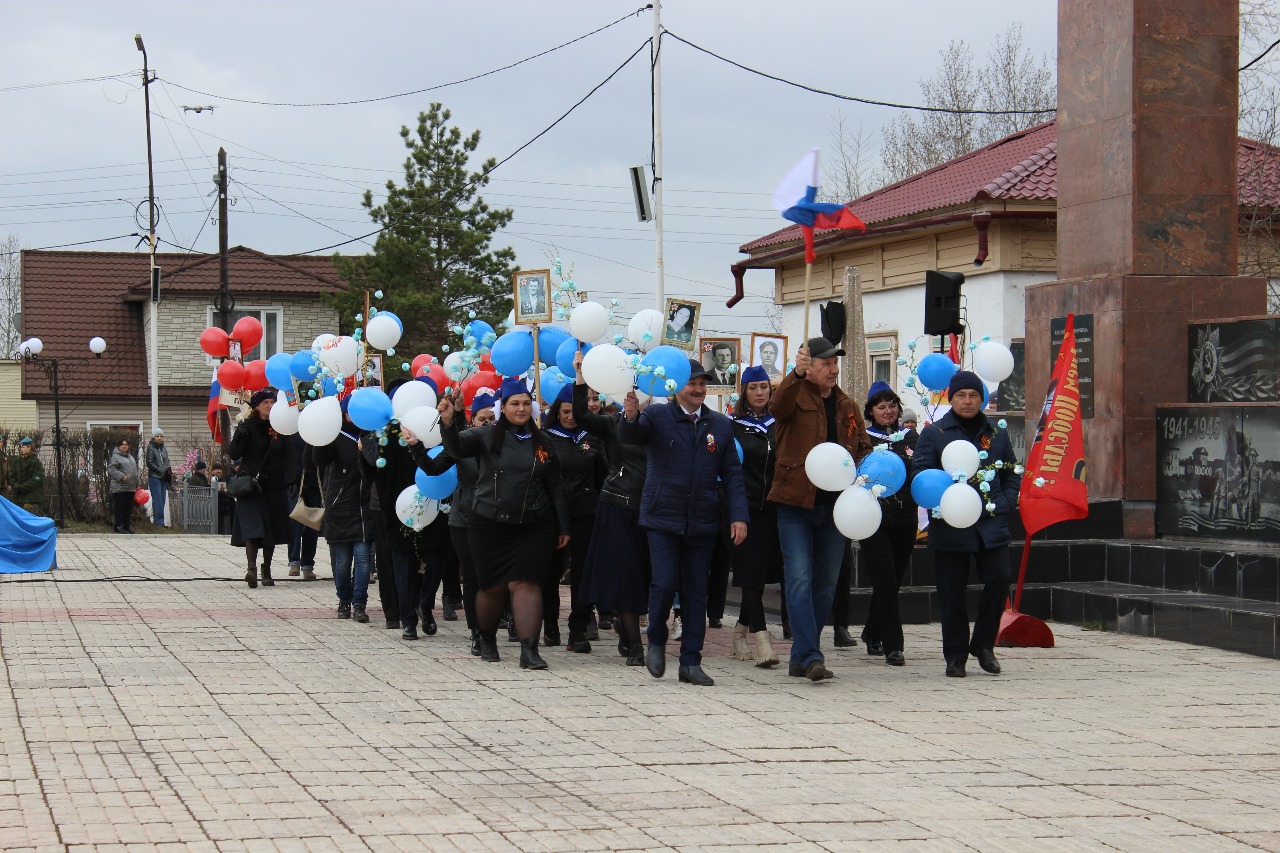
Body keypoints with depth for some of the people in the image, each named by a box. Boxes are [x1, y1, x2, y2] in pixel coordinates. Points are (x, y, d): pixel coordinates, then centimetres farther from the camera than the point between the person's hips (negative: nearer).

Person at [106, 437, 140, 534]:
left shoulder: (130, 456, 19)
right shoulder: (115, 457, -6)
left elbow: (135, 470, 24)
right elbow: (111, 469, -16)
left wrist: (137, 484, 21)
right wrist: (121, 476, -24)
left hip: (130, 488, 8)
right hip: (119, 488, -8)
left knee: (129, 508, 10)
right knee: (119, 507, -5)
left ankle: (127, 526, 17)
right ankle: (118, 527, -2)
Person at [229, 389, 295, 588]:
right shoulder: (247, 426, -2)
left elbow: (287, 455, 12)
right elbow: (233, 454, -6)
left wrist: (288, 479, 2)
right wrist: (241, 436, -23)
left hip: (275, 485, 4)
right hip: (252, 483, -4)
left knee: (272, 529, 7)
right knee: (252, 526, -16)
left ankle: (267, 570, 18)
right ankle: (252, 567, -28)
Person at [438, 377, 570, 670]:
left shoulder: (542, 442, 7)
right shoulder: (487, 436, -1)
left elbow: (555, 488, 11)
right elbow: (457, 448, -18)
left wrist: (563, 527, 10)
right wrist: (448, 423, -38)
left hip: (533, 526, 1)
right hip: (489, 524, -1)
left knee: (525, 582, -10)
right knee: (492, 587, 7)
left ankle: (529, 650, -14)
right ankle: (487, 639, 31)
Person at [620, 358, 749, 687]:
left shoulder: (721, 425, 9)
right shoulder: (657, 416, 0)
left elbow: (732, 474, 8)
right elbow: (629, 436, -17)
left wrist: (738, 516, -2)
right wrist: (630, 416, -41)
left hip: (701, 522, 3)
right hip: (662, 518, -3)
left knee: (696, 591, 4)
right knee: (664, 583, -10)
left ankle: (691, 662, 10)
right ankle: (656, 643, 15)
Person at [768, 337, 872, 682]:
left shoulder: (848, 407, 14)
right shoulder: (796, 396, -1)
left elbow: (864, 449, 19)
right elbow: (777, 408, -24)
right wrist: (796, 375, -38)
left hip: (835, 507, 5)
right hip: (796, 502, -5)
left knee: (825, 585, 8)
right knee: (800, 580, -11)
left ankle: (800, 657, 18)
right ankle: (811, 656, -14)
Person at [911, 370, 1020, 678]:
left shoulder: (997, 434, 13)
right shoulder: (933, 434, 3)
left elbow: (1012, 475, 17)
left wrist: (1003, 503, 1)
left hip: (991, 525, 2)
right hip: (949, 526, -2)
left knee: (998, 580, -7)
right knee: (952, 593, 1)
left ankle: (983, 644, 13)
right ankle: (955, 655, 12)